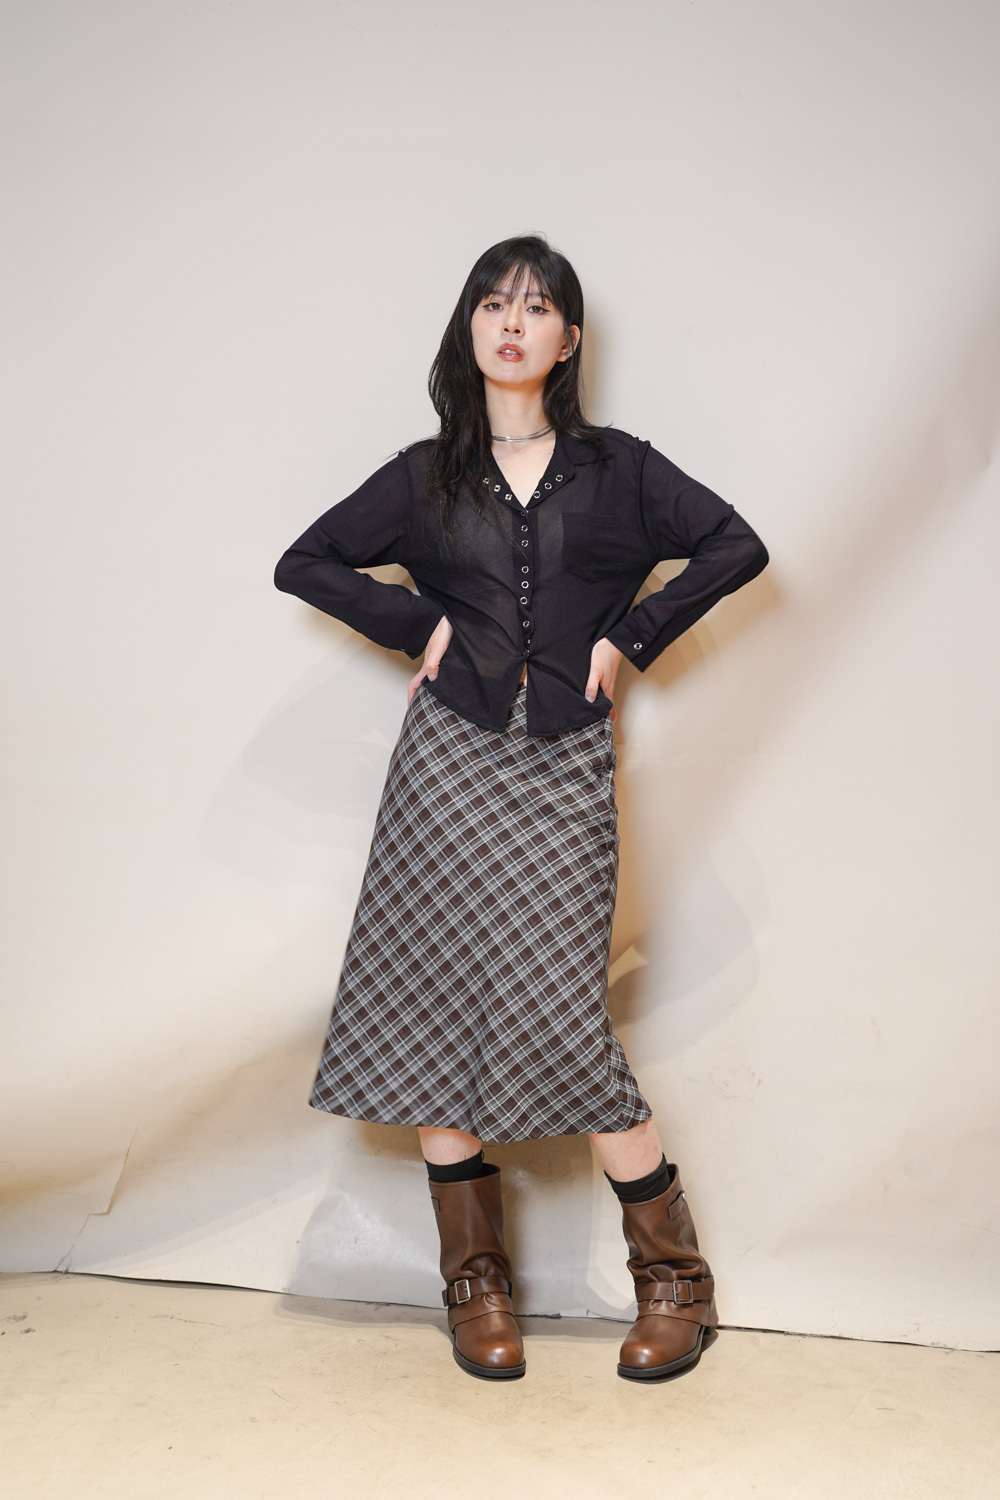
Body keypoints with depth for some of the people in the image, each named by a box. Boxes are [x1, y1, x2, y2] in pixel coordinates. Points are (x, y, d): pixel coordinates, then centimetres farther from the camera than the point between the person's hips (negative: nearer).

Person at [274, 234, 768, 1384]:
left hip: (564, 765, -2)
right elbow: (305, 563, 14)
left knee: (558, 1014, -10)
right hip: (450, 755, 2)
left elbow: (736, 546, 9)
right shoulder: (427, 475, 11)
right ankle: (475, 1278, 12)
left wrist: (629, 635, 2)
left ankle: (674, 1276, 6)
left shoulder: (612, 467, 10)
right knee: (433, 1003, -2)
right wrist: (420, 627, 4)